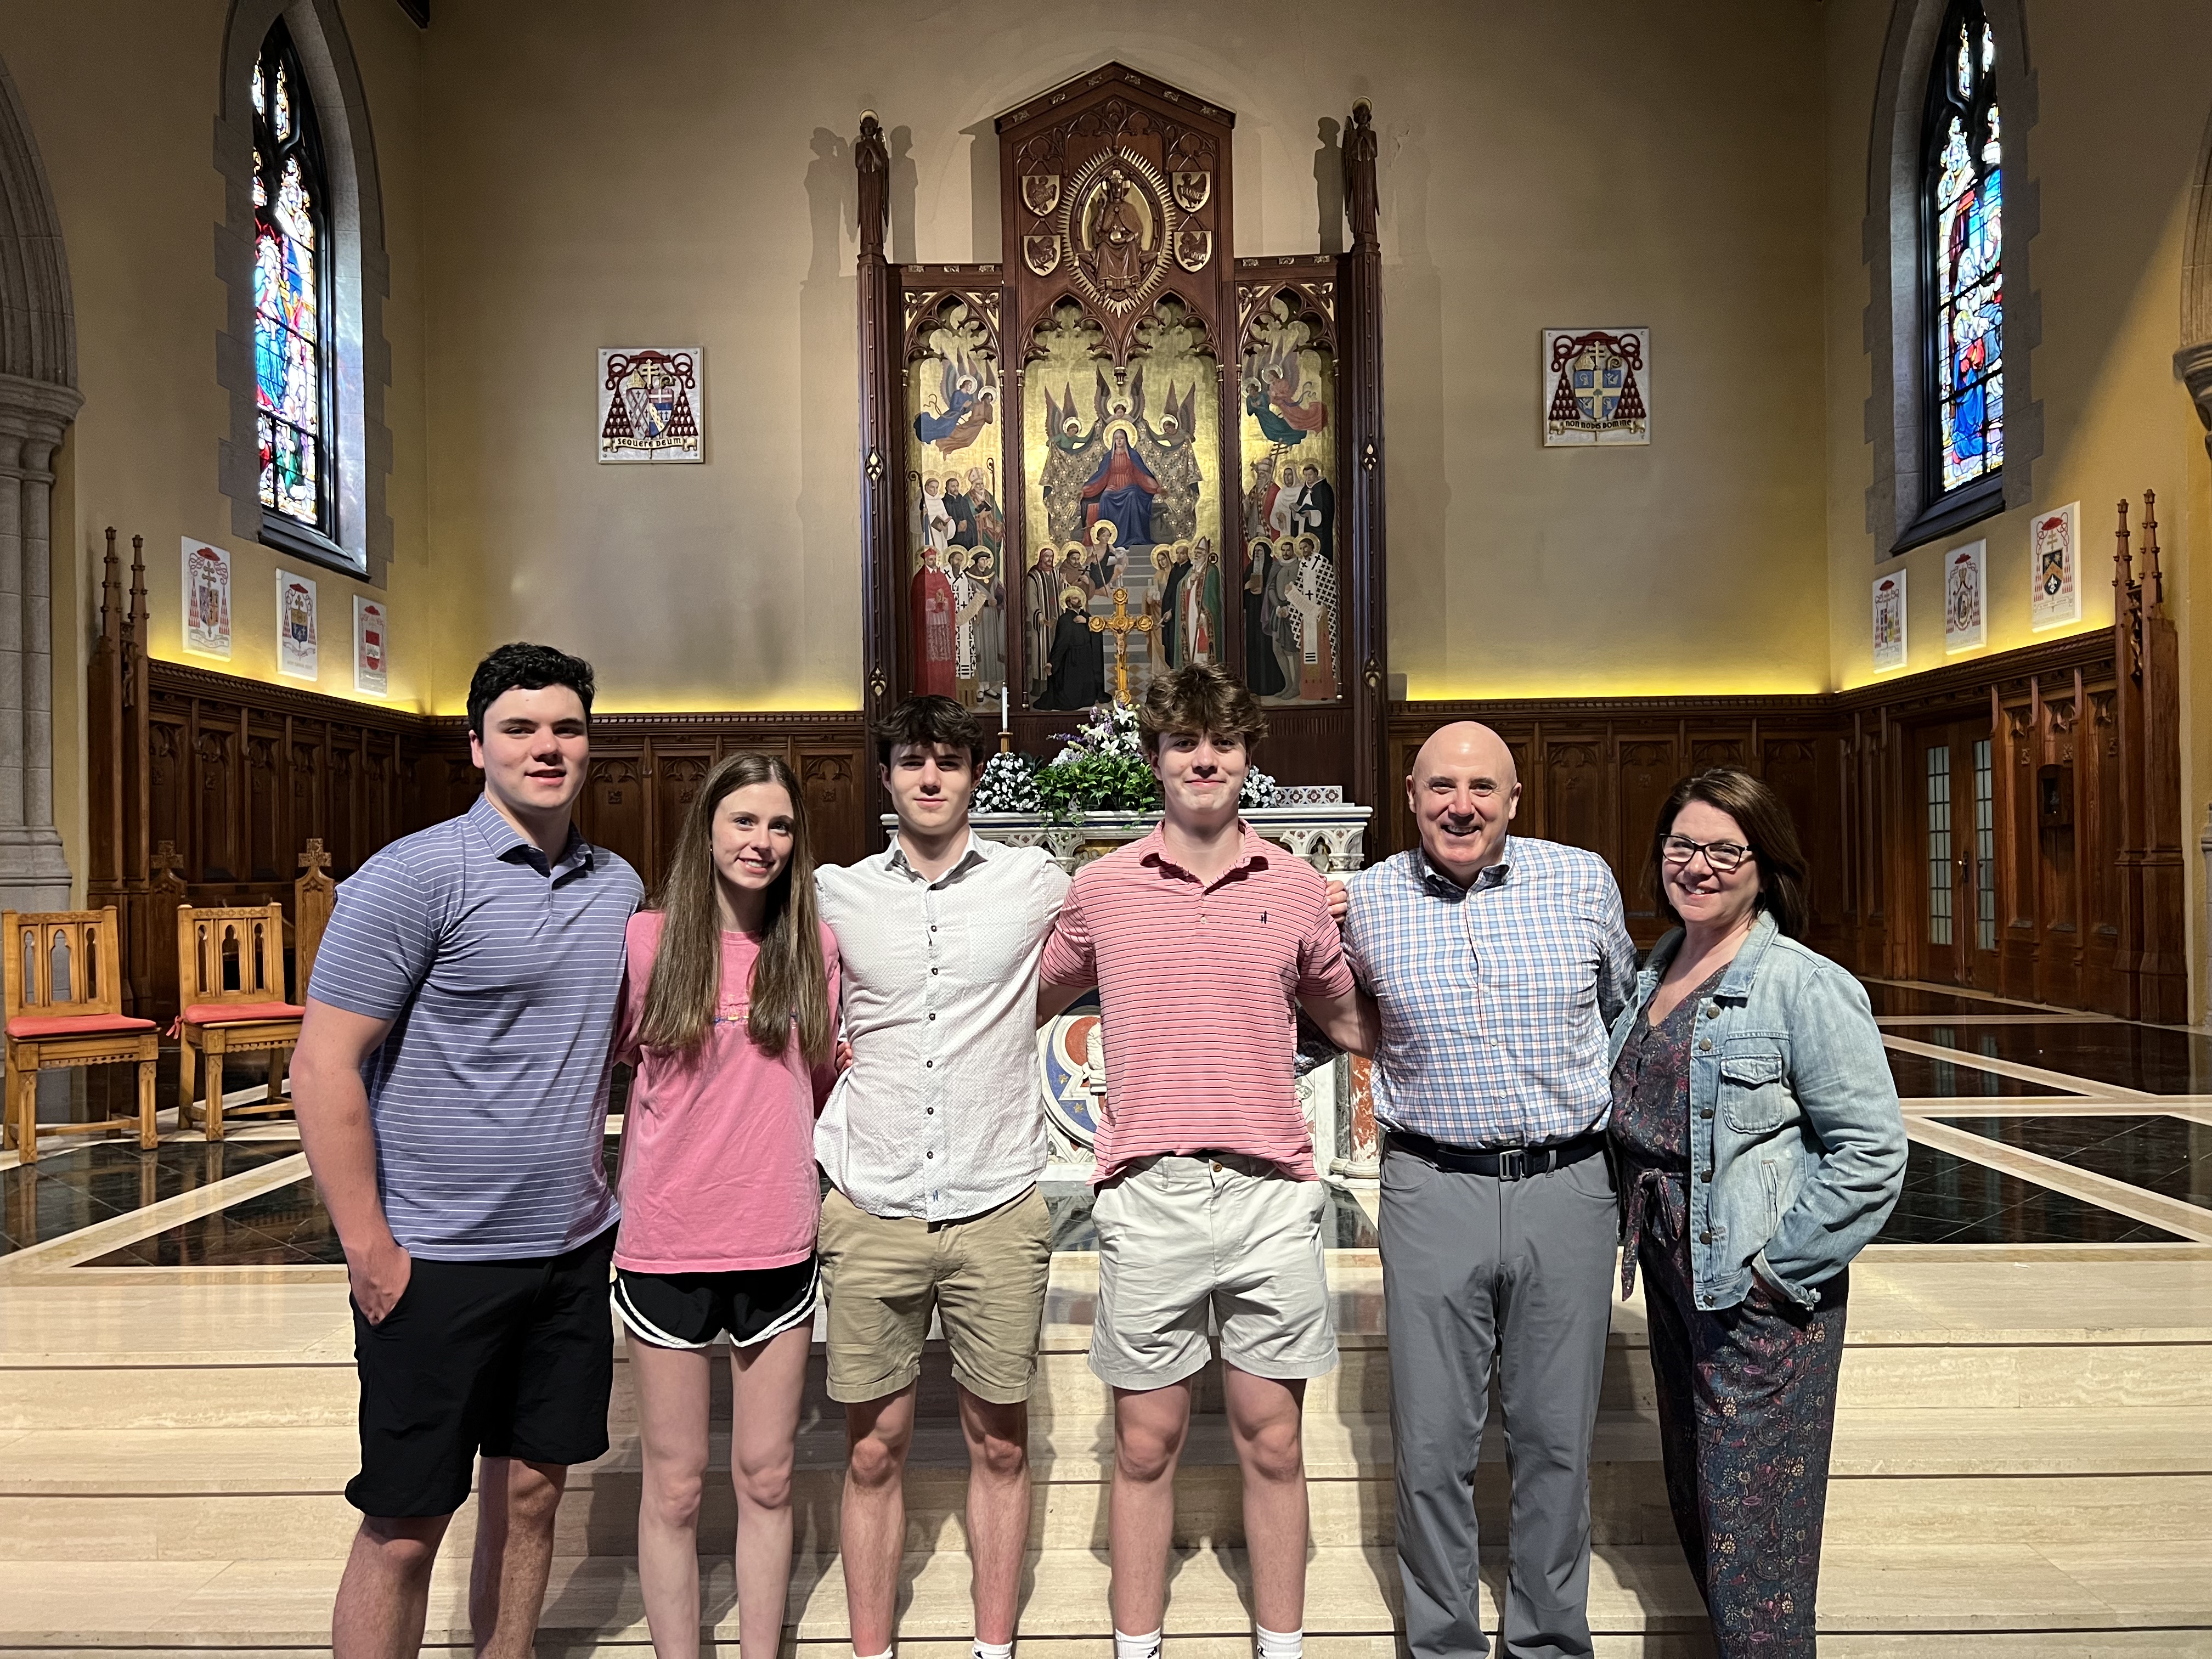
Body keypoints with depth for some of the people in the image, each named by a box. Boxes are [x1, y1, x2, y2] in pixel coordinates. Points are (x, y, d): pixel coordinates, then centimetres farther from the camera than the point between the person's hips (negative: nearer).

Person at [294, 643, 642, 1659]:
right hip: (436, 1261, -5)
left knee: (531, 1492, 16)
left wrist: (615, 1194, 12)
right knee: (404, 1529, 6)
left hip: (573, 1247, 6)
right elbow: (323, 1066, -13)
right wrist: (368, 1248, -14)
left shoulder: (618, 886, 7)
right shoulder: (414, 877, -11)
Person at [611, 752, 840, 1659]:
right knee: (675, 1487, 10)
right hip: (667, 1247, -2)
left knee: (765, 1479, 14)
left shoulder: (813, 945, 2)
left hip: (778, 1243, 2)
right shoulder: (645, 940, -6)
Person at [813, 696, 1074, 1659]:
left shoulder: (1036, 883, 1)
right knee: (874, 1449, 9)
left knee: (999, 1443, 11)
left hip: (997, 1213, 0)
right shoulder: (836, 896, 4)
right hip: (870, 1216, 1)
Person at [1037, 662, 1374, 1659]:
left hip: (1271, 1194, 1)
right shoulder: (1101, 889, 4)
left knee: (1272, 1442, 11)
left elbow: (1350, 1023, 19)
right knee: (1145, 1445, 10)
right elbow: (1029, 1008, 17)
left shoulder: (1295, 887, 6)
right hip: (1147, 1194, 0)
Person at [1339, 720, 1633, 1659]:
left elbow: (1626, 1009, 18)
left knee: (1556, 1438, 12)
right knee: (1432, 1443, 7)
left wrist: (1631, 1140, 23)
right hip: (1433, 1190, 0)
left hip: (1568, 1187, 1)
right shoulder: (1368, 901, -1)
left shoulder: (1584, 882, 1)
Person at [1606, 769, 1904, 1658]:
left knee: (1749, 1529, 2)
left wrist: (1778, 1268, -17)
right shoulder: (1654, 976, 7)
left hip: (1761, 1294, -7)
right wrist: (1642, 1234, 11)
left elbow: (1871, 1154, -17)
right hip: (1670, 1275, 8)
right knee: (1694, 1502, 20)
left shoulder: (1805, 987, -15)